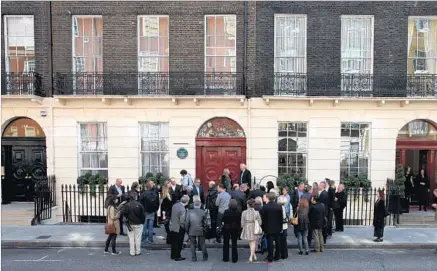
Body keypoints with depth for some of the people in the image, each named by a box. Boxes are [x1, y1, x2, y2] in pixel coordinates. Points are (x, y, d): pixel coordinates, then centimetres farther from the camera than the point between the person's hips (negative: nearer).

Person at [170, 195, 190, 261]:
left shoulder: (174, 205, -3)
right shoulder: (182, 209, -27)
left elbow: (172, 216, 6)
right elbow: (182, 221, -24)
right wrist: (184, 227, -8)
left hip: (172, 227, 7)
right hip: (179, 229, -7)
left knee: (174, 242, 21)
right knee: (179, 243, 10)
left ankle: (173, 255, 34)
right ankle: (177, 257, 22)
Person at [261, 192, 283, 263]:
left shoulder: (265, 207, -12)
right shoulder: (279, 206, -6)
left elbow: (263, 218, -7)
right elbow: (281, 218, 0)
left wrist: (264, 228, 3)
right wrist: (280, 227, 10)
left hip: (269, 228, -2)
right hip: (277, 228, 2)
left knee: (270, 243, 3)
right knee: (277, 242, 13)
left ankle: (270, 258, 7)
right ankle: (277, 257, 23)